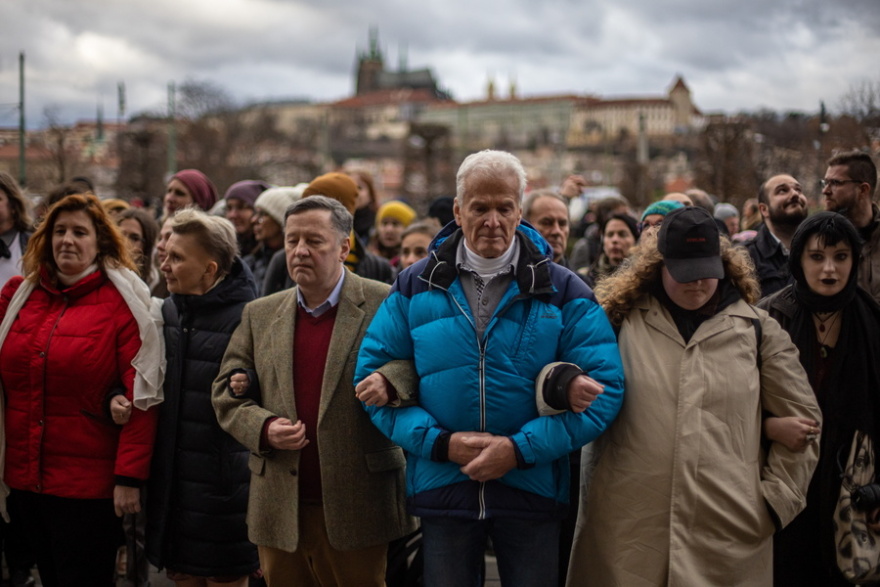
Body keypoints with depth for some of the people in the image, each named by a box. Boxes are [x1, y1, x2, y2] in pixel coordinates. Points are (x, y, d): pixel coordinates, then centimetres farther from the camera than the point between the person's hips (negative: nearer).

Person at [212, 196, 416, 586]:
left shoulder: (383, 305, -2)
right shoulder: (259, 315, 12)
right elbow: (226, 393, 12)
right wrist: (264, 428, -7)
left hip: (355, 510, -3)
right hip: (279, 512, 4)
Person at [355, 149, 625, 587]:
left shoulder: (562, 290, -1)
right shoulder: (416, 286, 2)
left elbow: (605, 387, -6)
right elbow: (372, 376, 1)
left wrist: (521, 449, -16)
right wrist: (440, 443, -12)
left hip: (533, 487, -1)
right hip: (441, 487, 1)